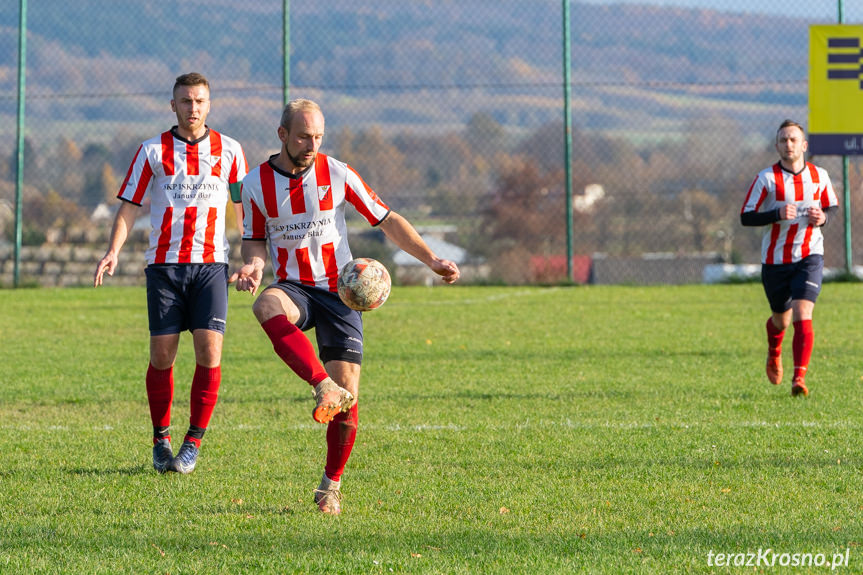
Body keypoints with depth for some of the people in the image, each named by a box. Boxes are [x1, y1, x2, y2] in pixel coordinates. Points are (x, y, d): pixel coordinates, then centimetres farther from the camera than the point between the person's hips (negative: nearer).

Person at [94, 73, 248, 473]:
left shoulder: (229, 150, 6)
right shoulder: (153, 151, 4)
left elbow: (244, 207, 12)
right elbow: (130, 205, 4)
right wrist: (113, 251, -10)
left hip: (211, 264, 0)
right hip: (164, 264, 0)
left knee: (209, 352, -10)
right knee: (162, 354, -3)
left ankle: (193, 442, 2)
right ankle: (161, 439, 13)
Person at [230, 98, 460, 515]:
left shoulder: (338, 174, -3)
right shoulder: (256, 184, -1)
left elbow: (386, 220, 4)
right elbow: (256, 240, 11)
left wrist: (431, 259, -4)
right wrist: (254, 264, -13)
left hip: (339, 292, 0)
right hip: (294, 287, 0)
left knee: (347, 391, -9)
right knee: (267, 306, -38)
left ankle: (332, 484, 10)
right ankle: (324, 386, -48)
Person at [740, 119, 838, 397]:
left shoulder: (819, 176, 2)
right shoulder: (767, 178, -7)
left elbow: (831, 207, 17)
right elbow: (746, 216, -8)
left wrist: (822, 217, -7)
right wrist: (777, 214, -24)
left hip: (810, 256, 0)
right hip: (775, 258, 0)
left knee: (802, 315, -17)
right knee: (781, 319, 13)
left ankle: (799, 378, -22)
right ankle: (774, 353, 48)